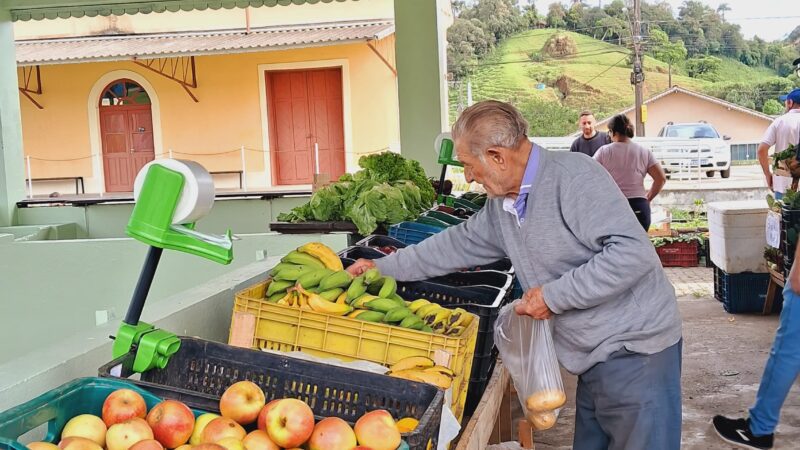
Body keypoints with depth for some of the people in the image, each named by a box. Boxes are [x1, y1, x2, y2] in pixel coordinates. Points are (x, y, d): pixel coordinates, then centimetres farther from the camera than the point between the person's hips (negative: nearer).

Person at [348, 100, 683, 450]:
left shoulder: (573, 177, -21)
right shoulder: (502, 204, 7)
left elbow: (634, 254, -28)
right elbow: (459, 244, 18)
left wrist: (554, 296, -22)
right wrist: (383, 268, 19)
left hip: (635, 355, -8)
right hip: (594, 358, 8)